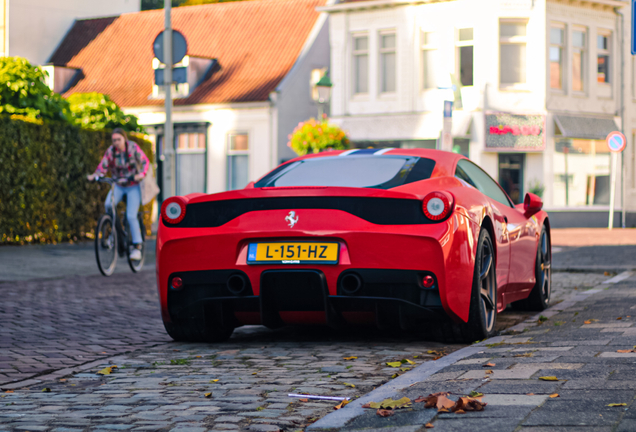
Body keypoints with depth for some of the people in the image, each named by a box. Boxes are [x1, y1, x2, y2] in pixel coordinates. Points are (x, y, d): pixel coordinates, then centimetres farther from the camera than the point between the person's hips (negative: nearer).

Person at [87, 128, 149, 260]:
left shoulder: (133, 147, -11)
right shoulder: (110, 151, -6)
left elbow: (145, 161, -13)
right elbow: (103, 166, -9)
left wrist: (142, 174, -32)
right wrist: (94, 176, -29)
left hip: (133, 186, -3)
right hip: (118, 186, 3)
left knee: (131, 216, -14)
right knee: (108, 205, -26)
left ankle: (137, 246, -3)